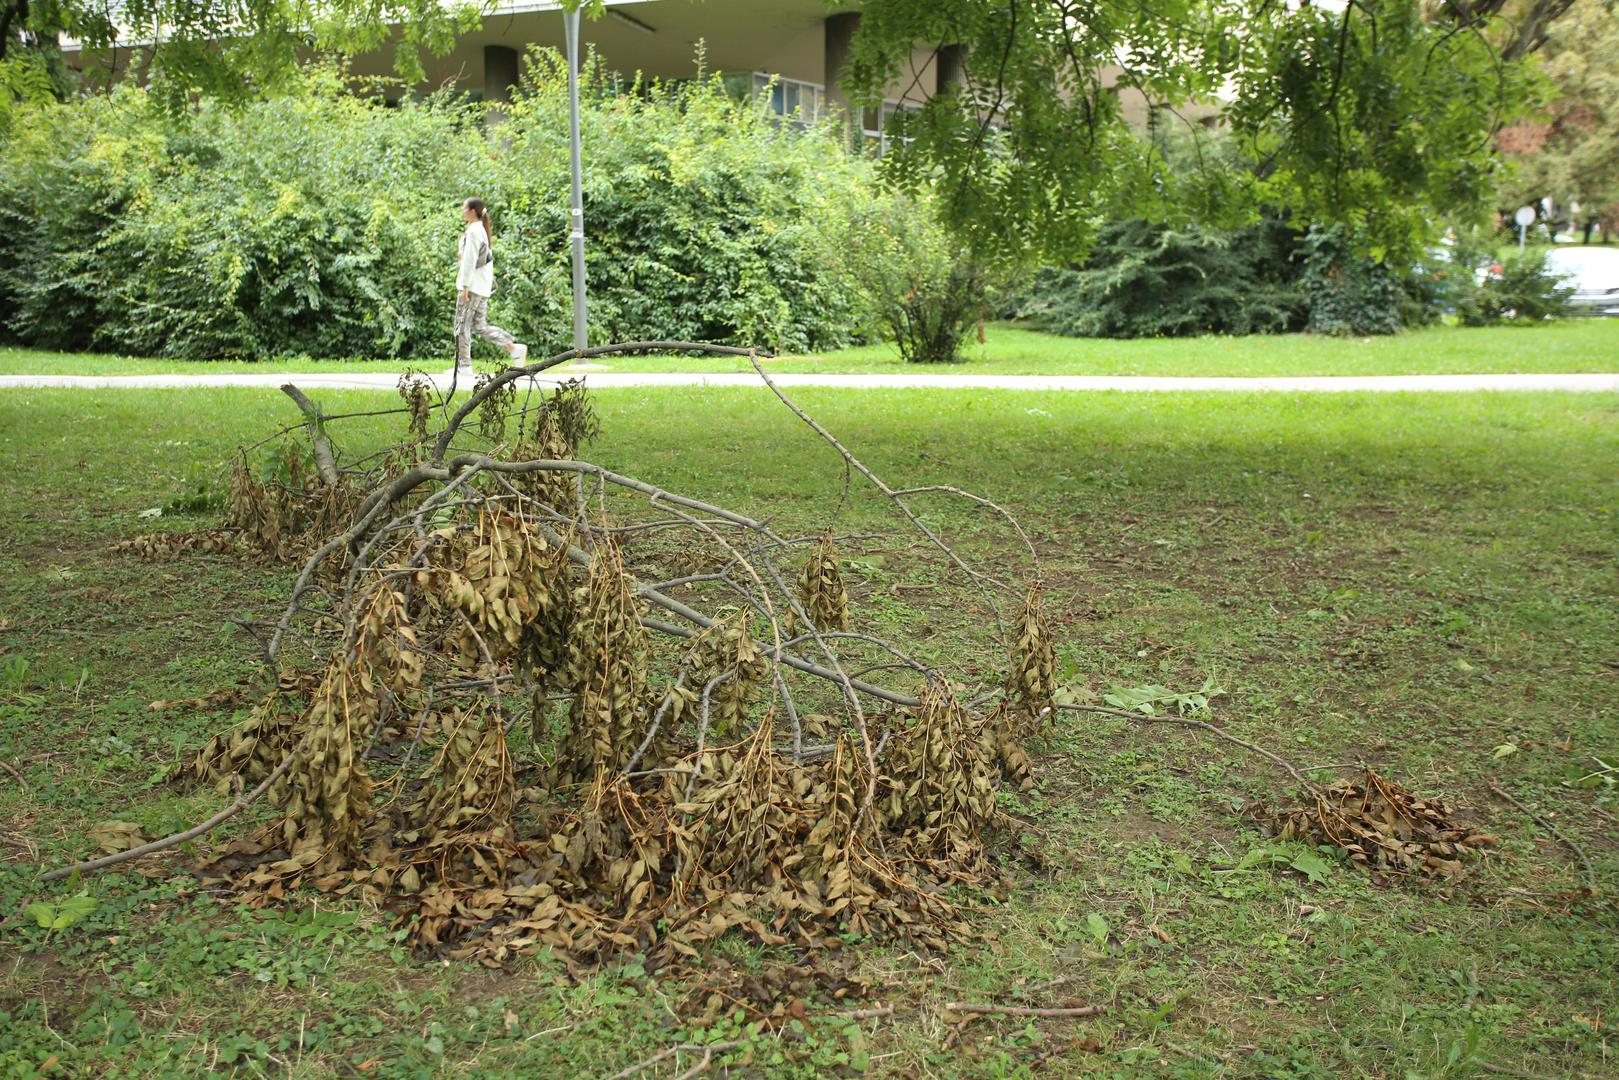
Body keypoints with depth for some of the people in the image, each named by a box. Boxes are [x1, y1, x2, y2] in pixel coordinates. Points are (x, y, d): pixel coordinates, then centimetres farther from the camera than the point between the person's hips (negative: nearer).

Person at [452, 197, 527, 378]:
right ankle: (514, 348, 3)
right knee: (480, 326, 11)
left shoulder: (472, 232, -12)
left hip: (472, 286, -9)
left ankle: (464, 366, 0)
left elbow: (469, 260, -17)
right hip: (483, 287, 9)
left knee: (462, 325, -2)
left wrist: (465, 286, -18)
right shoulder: (483, 231, 17)